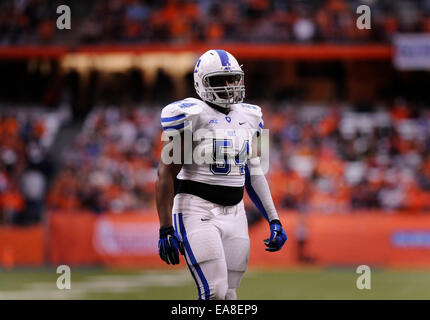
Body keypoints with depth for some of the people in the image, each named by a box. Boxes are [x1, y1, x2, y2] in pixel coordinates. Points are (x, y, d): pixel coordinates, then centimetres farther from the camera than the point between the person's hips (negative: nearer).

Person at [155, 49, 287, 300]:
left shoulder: (249, 117, 12)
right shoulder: (190, 116, -8)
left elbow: (254, 175, 18)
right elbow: (166, 175, -8)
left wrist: (274, 221, 11)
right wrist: (166, 230, -14)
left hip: (234, 214, 6)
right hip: (197, 211, -6)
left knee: (228, 296, 4)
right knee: (215, 293, -17)